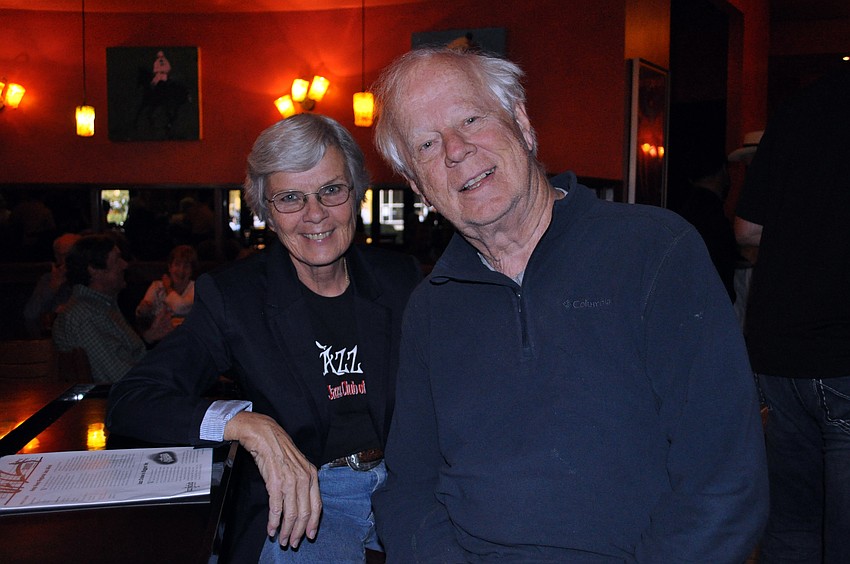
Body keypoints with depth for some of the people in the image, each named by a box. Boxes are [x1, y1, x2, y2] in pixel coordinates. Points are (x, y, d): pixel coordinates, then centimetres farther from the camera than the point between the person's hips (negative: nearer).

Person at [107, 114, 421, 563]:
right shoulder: (232, 296, -4)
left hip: (403, 481, 3)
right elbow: (128, 401, -12)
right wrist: (249, 425, -27)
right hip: (296, 499, -3)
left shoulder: (400, 277, 5)